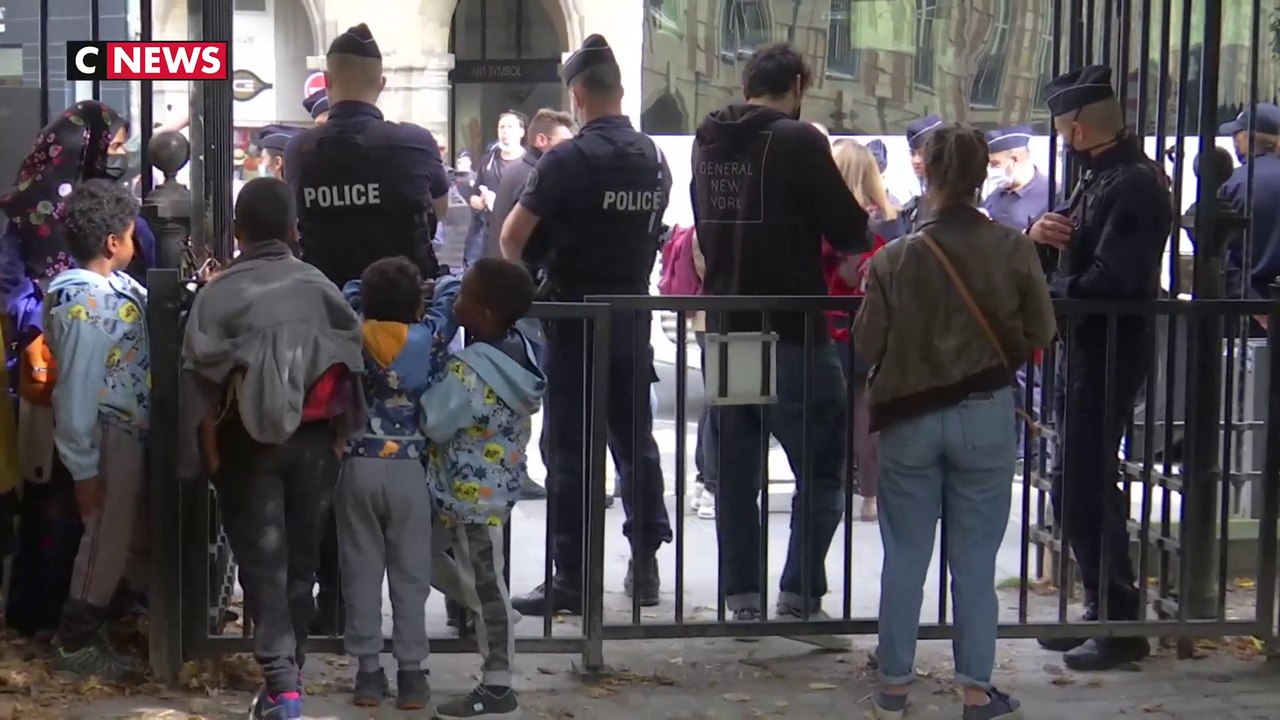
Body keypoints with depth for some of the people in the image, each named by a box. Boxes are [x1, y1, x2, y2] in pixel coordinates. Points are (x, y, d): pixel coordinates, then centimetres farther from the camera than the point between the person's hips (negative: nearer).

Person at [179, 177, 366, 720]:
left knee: (262, 561, 0)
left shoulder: (218, 294, -7)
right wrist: (341, 438, 9)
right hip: (313, 442, 2)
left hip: (246, 445, -2)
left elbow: (203, 383, -9)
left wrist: (211, 453, -3)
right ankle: (291, 671, 24)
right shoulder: (320, 288, -1)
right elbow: (347, 372, 0)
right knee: (301, 557, 14)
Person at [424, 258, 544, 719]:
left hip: (473, 493, -8)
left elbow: (432, 423, -22)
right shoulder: (519, 352, 1)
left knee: (484, 585, 0)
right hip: (497, 486, 8)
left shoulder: (469, 370, -26)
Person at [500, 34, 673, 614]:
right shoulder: (655, 160, 5)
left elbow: (513, 235, -14)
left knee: (569, 448, -1)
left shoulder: (568, 159, -14)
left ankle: (571, 579, 0)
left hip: (575, 316, -6)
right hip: (633, 315, 6)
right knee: (635, 440, 14)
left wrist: (526, 269, 5)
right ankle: (645, 563, 19)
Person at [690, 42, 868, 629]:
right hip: (792, 332, -6)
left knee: (734, 469, 12)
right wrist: (859, 230, 12)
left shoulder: (707, 143, 8)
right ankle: (800, 594, 0)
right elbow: (850, 232, -9)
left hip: (724, 329, 6)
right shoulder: (799, 141, -11)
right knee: (822, 466, 4)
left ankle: (742, 596, 14)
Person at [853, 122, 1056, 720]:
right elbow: (1040, 333, -3)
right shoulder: (1013, 251, -9)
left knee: (905, 556, 11)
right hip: (986, 416, 0)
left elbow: (867, 344, -6)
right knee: (975, 559, 9)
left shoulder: (895, 259, -10)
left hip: (910, 417, 0)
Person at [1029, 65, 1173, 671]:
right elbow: (1077, 257, 19)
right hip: (1084, 350, 10)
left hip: (1109, 355, -10)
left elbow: (1108, 281, -25)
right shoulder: (1099, 177, 14)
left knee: (1085, 492, -8)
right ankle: (1103, 610, 25)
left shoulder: (1136, 185, -17)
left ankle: (1121, 626, 1)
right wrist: (1042, 234, -3)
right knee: (1080, 488, 15)